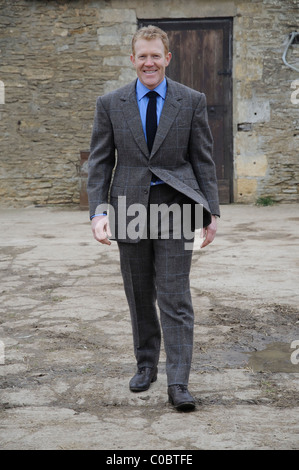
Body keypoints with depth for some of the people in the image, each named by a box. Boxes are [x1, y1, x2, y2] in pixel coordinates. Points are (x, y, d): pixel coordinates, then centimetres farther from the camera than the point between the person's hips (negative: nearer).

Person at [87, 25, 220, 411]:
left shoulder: (192, 101, 3)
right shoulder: (110, 104, 5)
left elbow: (203, 160, 5)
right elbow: (100, 162, 5)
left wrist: (211, 212, 0)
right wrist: (98, 212, -6)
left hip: (175, 206, -2)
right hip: (130, 208, 2)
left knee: (175, 298, -6)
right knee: (139, 296, 12)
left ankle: (178, 384, -4)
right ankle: (146, 364, 30)